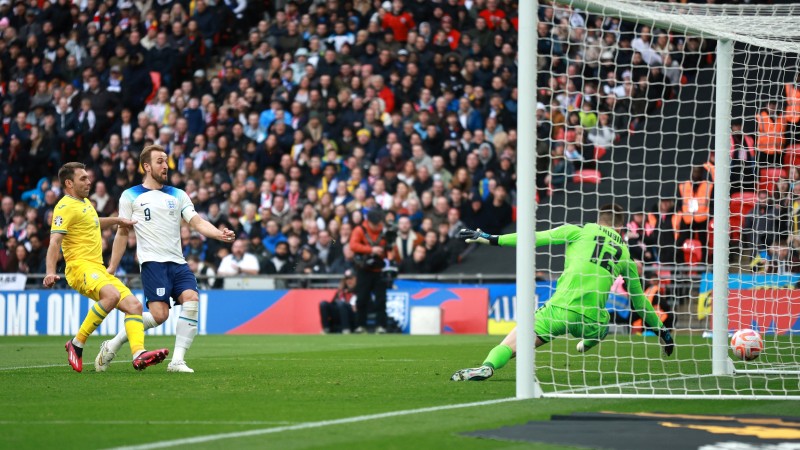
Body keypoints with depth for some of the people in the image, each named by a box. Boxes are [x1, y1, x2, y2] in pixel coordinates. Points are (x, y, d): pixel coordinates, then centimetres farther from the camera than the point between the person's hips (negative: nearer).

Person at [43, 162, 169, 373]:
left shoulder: (85, 203, 21)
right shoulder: (66, 207, -8)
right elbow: (55, 241, -20)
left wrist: (117, 220, 48)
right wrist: (50, 272, -33)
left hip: (98, 269, 10)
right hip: (81, 267, -10)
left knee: (134, 305, -7)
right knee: (112, 294, -35)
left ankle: (139, 354, -21)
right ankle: (77, 344, -24)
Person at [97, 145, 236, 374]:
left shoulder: (178, 195, 16)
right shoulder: (130, 196, 8)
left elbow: (198, 222, 6)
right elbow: (122, 233, 12)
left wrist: (218, 233, -13)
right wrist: (111, 268, 10)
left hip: (178, 262, 4)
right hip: (153, 261, -4)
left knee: (191, 301, -20)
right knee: (159, 314, -19)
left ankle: (177, 361, -16)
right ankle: (112, 346, -1)